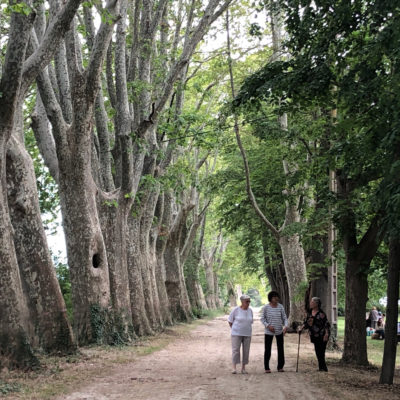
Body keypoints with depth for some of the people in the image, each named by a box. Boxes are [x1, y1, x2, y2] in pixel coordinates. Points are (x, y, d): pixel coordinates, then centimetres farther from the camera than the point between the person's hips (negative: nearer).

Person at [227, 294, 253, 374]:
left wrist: (246, 329, 10)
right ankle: (234, 368, -8)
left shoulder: (250, 310, 3)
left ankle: (243, 368, 12)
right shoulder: (236, 310, -9)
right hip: (236, 334, -4)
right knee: (235, 350, -9)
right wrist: (234, 329, 3)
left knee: (246, 351, 3)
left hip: (247, 334, 4)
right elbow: (230, 321, 0)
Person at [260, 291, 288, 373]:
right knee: (267, 350, -1)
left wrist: (285, 326, -15)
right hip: (269, 332, -2)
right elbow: (262, 319, -2)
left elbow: (284, 318, 2)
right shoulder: (266, 307, -7)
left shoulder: (280, 307, 0)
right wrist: (268, 326, -17)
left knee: (281, 349, 5)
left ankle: (280, 367, 16)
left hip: (279, 331, 3)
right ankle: (266, 368, 10)